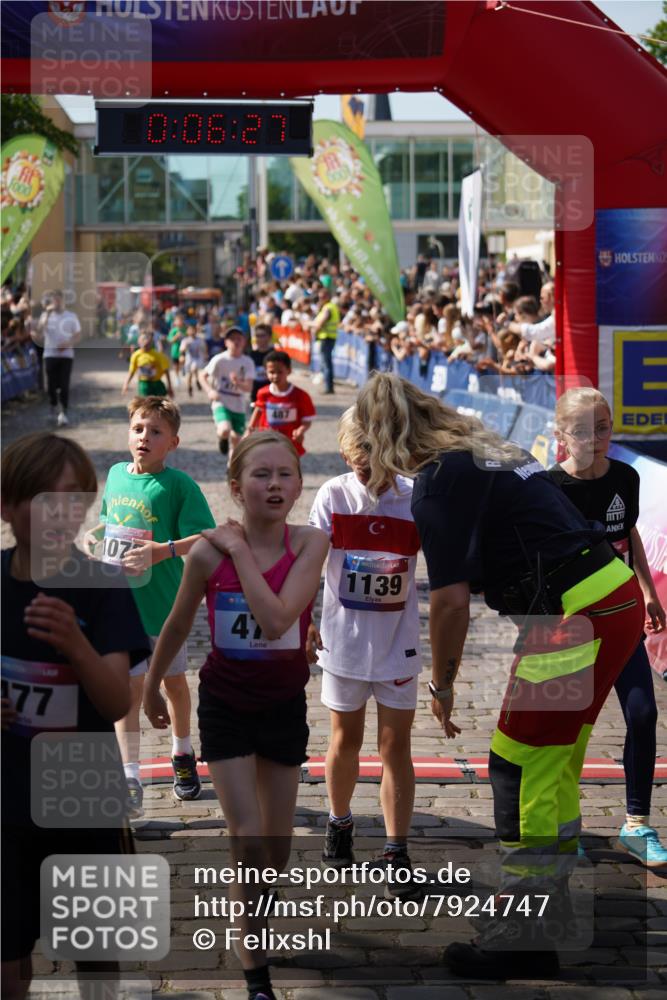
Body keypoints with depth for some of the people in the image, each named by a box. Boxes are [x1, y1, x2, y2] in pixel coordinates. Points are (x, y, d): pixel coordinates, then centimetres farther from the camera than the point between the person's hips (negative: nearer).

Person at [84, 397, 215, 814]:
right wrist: (93, 537, 2)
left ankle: (183, 756, 40)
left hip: (165, 604, -3)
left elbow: (206, 539, -21)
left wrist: (163, 550, -33)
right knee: (129, 687, 4)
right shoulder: (116, 475, 3)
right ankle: (130, 779, 7)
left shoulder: (178, 485, -14)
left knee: (174, 680, 18)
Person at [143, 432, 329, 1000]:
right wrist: (152, 688, 14)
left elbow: (276, 619, -30)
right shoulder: (208, 553, -15)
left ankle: (255, 911, 46)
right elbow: (177, 626, 2)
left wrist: (240, 549, -25)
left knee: (278, 846, 14)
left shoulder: (310, 543, -15)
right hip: (225, 705, -1)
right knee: (249, 842, -8)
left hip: (285, 704, 2)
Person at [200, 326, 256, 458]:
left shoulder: (248, 362, -4)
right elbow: (204, 375, 2)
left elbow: (249, 387, -11)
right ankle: (222, 438, 8)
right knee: (225, 430, -29)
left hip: (239, 406, 3)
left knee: (236, 439, 9)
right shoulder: (220, 360, -9)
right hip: (221, 403, -3)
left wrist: (238, 383, -32)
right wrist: (210, 391, -15)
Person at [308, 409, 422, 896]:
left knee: (396, 745, 1)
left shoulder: (416, 498, -10)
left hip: (399, 641, -1)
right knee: (346, 739, 15)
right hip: (345, 638, 1)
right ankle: (340, 824, 38)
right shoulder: (334, 495, -8)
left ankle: (397, 851, 9)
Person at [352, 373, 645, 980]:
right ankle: (550, 906, 34)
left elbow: (450, 599, -14)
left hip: (576, 618, -9)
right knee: (556, 764, 20)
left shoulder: (438, 482, -11)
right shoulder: (481, 452, 17)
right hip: (614, 595, 9)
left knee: (520, 769, -1)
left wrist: (443, 687, -1)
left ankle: (524, 943, 5)